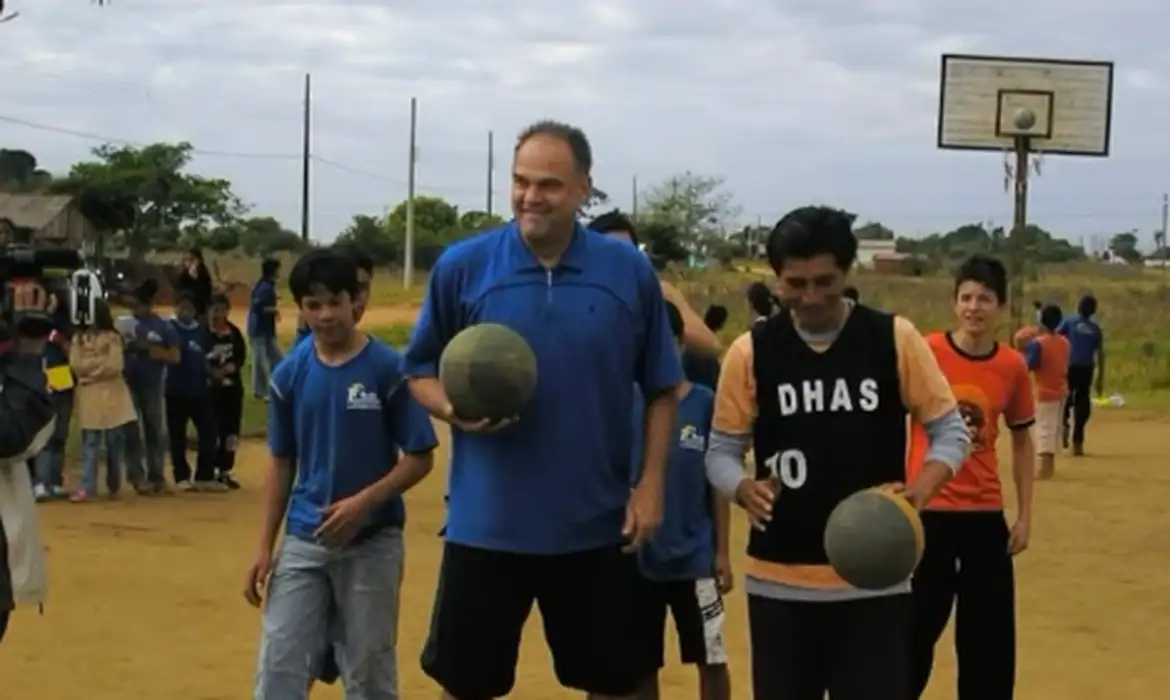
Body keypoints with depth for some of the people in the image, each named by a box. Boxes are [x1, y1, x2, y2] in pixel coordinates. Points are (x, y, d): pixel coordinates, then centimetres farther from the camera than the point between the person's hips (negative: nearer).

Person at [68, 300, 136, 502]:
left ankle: (114, 486, 4)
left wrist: (89, 366, 0)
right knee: (89, 445, 2)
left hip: (112, 397, 0)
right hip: (89, 398, 0)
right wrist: (102, 361, -4)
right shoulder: (79, 338, 6)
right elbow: (75, 365, -5)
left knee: (114, 444, 2)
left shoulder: (112, 337, 3)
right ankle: (87, 487, 4)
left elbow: (116, 366, -7)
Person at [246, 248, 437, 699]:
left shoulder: (388, 368, -9)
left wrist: (363, 502, -20)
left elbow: (419, 459, -7)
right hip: (303, 541, 3)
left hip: (372, 542, -3)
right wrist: (265, 546, 4)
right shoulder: (290, 374, 2)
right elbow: (282, 463, 9)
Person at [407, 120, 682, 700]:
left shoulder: (630, 271, -2)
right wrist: (453, 409, -15)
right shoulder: (462, 265, -4)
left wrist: (650, 485, -2)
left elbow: (661, 389, 5)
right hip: (487, 523, 0)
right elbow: (420, 372, 6)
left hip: (597, 524, 1)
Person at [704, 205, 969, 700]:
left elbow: (950, 429, 1)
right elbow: (722, 450, 3)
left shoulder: (895, 339, -3)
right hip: (780, 579, 1)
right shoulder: (750, 352, -2)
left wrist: (919, 490, -18)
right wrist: (745, 490, -19)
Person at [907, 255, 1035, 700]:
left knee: (991, 638, 9)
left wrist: (1025, 515, 9)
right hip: (928, 511, -3)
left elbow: (1022, 441, 12)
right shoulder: (925, 352, -9)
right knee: (916, 629, 1)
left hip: (986, 515, 3)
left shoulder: (1012, 366, 0)